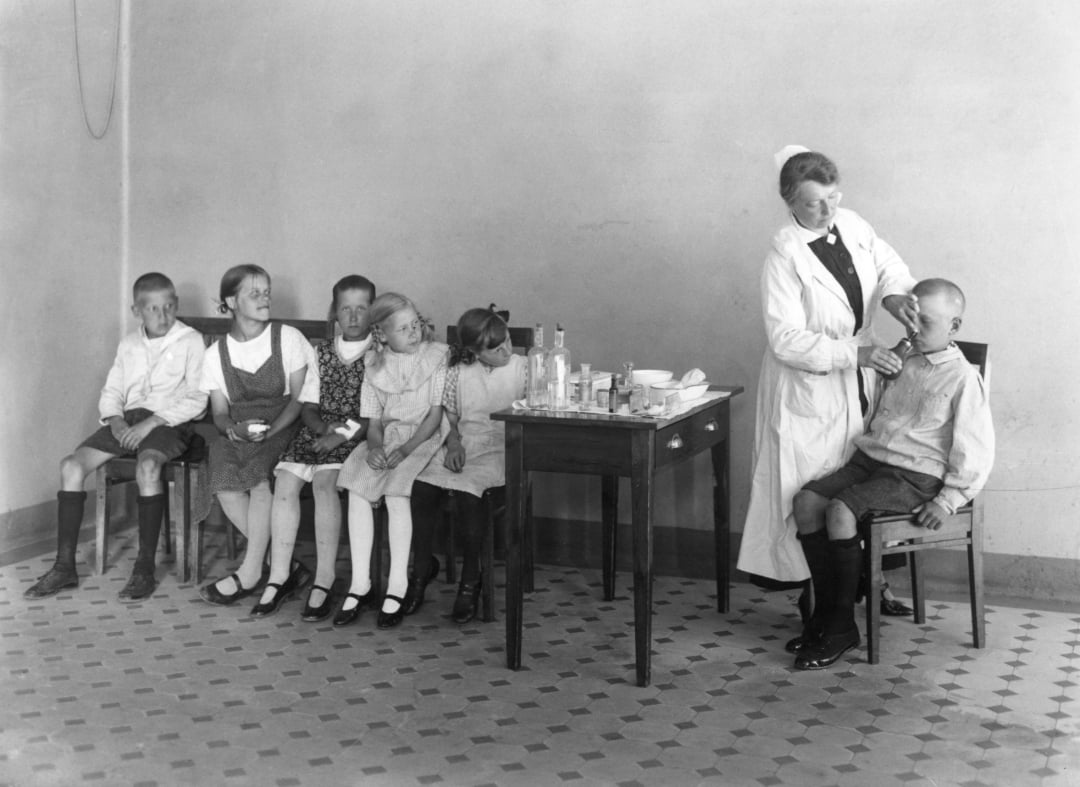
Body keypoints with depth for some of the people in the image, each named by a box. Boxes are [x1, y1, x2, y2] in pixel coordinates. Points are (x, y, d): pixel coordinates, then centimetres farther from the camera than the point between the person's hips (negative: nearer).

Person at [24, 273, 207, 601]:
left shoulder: (191, 341, -1)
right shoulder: (129, 344, 17)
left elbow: (196, 400, -8)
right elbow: (111, 391, 17)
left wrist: (151, 423, -17)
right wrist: (115, 420, -5)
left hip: (170, 423, -6)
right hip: (127, 420, 6)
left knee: (147, 466, -37)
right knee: (72, 465, -15)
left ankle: (145, 569, -29)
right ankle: (64, 567, -10)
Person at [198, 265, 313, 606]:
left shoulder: (288, 338, 3)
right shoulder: (217, 353, 9)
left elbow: (299, 398, -2)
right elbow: (219, 412, 8)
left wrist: (270, 430, -18)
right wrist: (235, 429, -16)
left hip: (282, 427, -2)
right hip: (236, 433, 2)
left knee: (260, 478, -31)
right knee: (225, 483, -27)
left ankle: (250, 572, -18)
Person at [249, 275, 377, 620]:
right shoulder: (323, 352, 19)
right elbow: (308, 404, 14)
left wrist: (344, 434, -18)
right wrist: (322, 427, -7)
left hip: (359, 435, -5)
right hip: (319, 431, 5)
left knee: (325, 480, -31)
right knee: (286, 478, -21)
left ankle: (324, 583, -26)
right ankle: (278, 578, -15)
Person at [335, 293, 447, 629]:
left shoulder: (436, 358, -1)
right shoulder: (375, 367, 9)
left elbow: (436, 414, -6)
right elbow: (373, 420, 9)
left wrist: (406, 449, -17)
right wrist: (375, 446, -14)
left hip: (423, 438, -4)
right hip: (386, 438, 4)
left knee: (396, 492, -29)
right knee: (357, 489, -21)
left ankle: (397, 589, -22)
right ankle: (360, 585, -16)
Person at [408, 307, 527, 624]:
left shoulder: (522, 369, 0)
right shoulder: (459, 372, 7)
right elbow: (449, 415, 13)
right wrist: (453, 442, -5)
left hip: (500, 448, -3)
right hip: (462, 445, 3)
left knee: (467, 490, -32)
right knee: (422, 486, -23)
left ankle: (470, 579, -13)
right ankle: (421, 567, -2)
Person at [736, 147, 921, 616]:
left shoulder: (852, 225, 1)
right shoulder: (784, 256, -18)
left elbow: (889, 265, 12)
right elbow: (787, 339, -22)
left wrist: (893, 294, -12)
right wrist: (855, 353, -27)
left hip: (856, 379, 7)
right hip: (808, 387, -6)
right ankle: (812, 595, 10)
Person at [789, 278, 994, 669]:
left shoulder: (962, 378, -9)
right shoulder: (900, 361, 13)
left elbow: (976, 449, -10)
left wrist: (949, 499, -14)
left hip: (916, 476, -7)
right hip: (871, 459, 7)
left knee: (840, 510, -28)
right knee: (806, 500, -13)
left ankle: (842, 626, -15)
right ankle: (824, 609, -3)